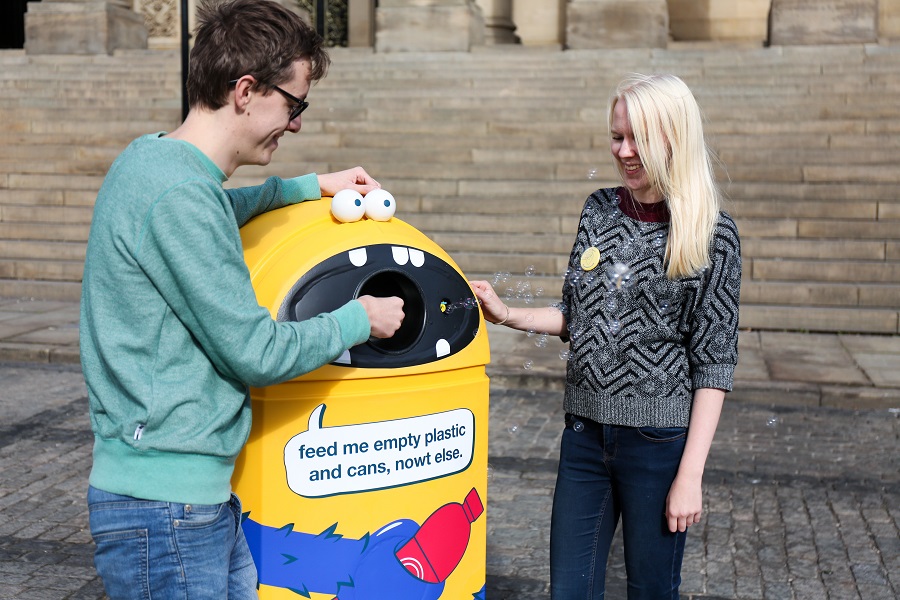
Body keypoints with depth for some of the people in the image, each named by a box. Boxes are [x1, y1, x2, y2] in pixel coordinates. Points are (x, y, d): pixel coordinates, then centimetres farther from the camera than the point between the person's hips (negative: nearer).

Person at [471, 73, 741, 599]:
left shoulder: (712, 235, -9)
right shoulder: (601, 210, 6)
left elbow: (714, 362, -10)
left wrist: (690, 475, -12)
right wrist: (507, 315, 0)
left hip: (660, 440, -4)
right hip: (586, 433, 4)